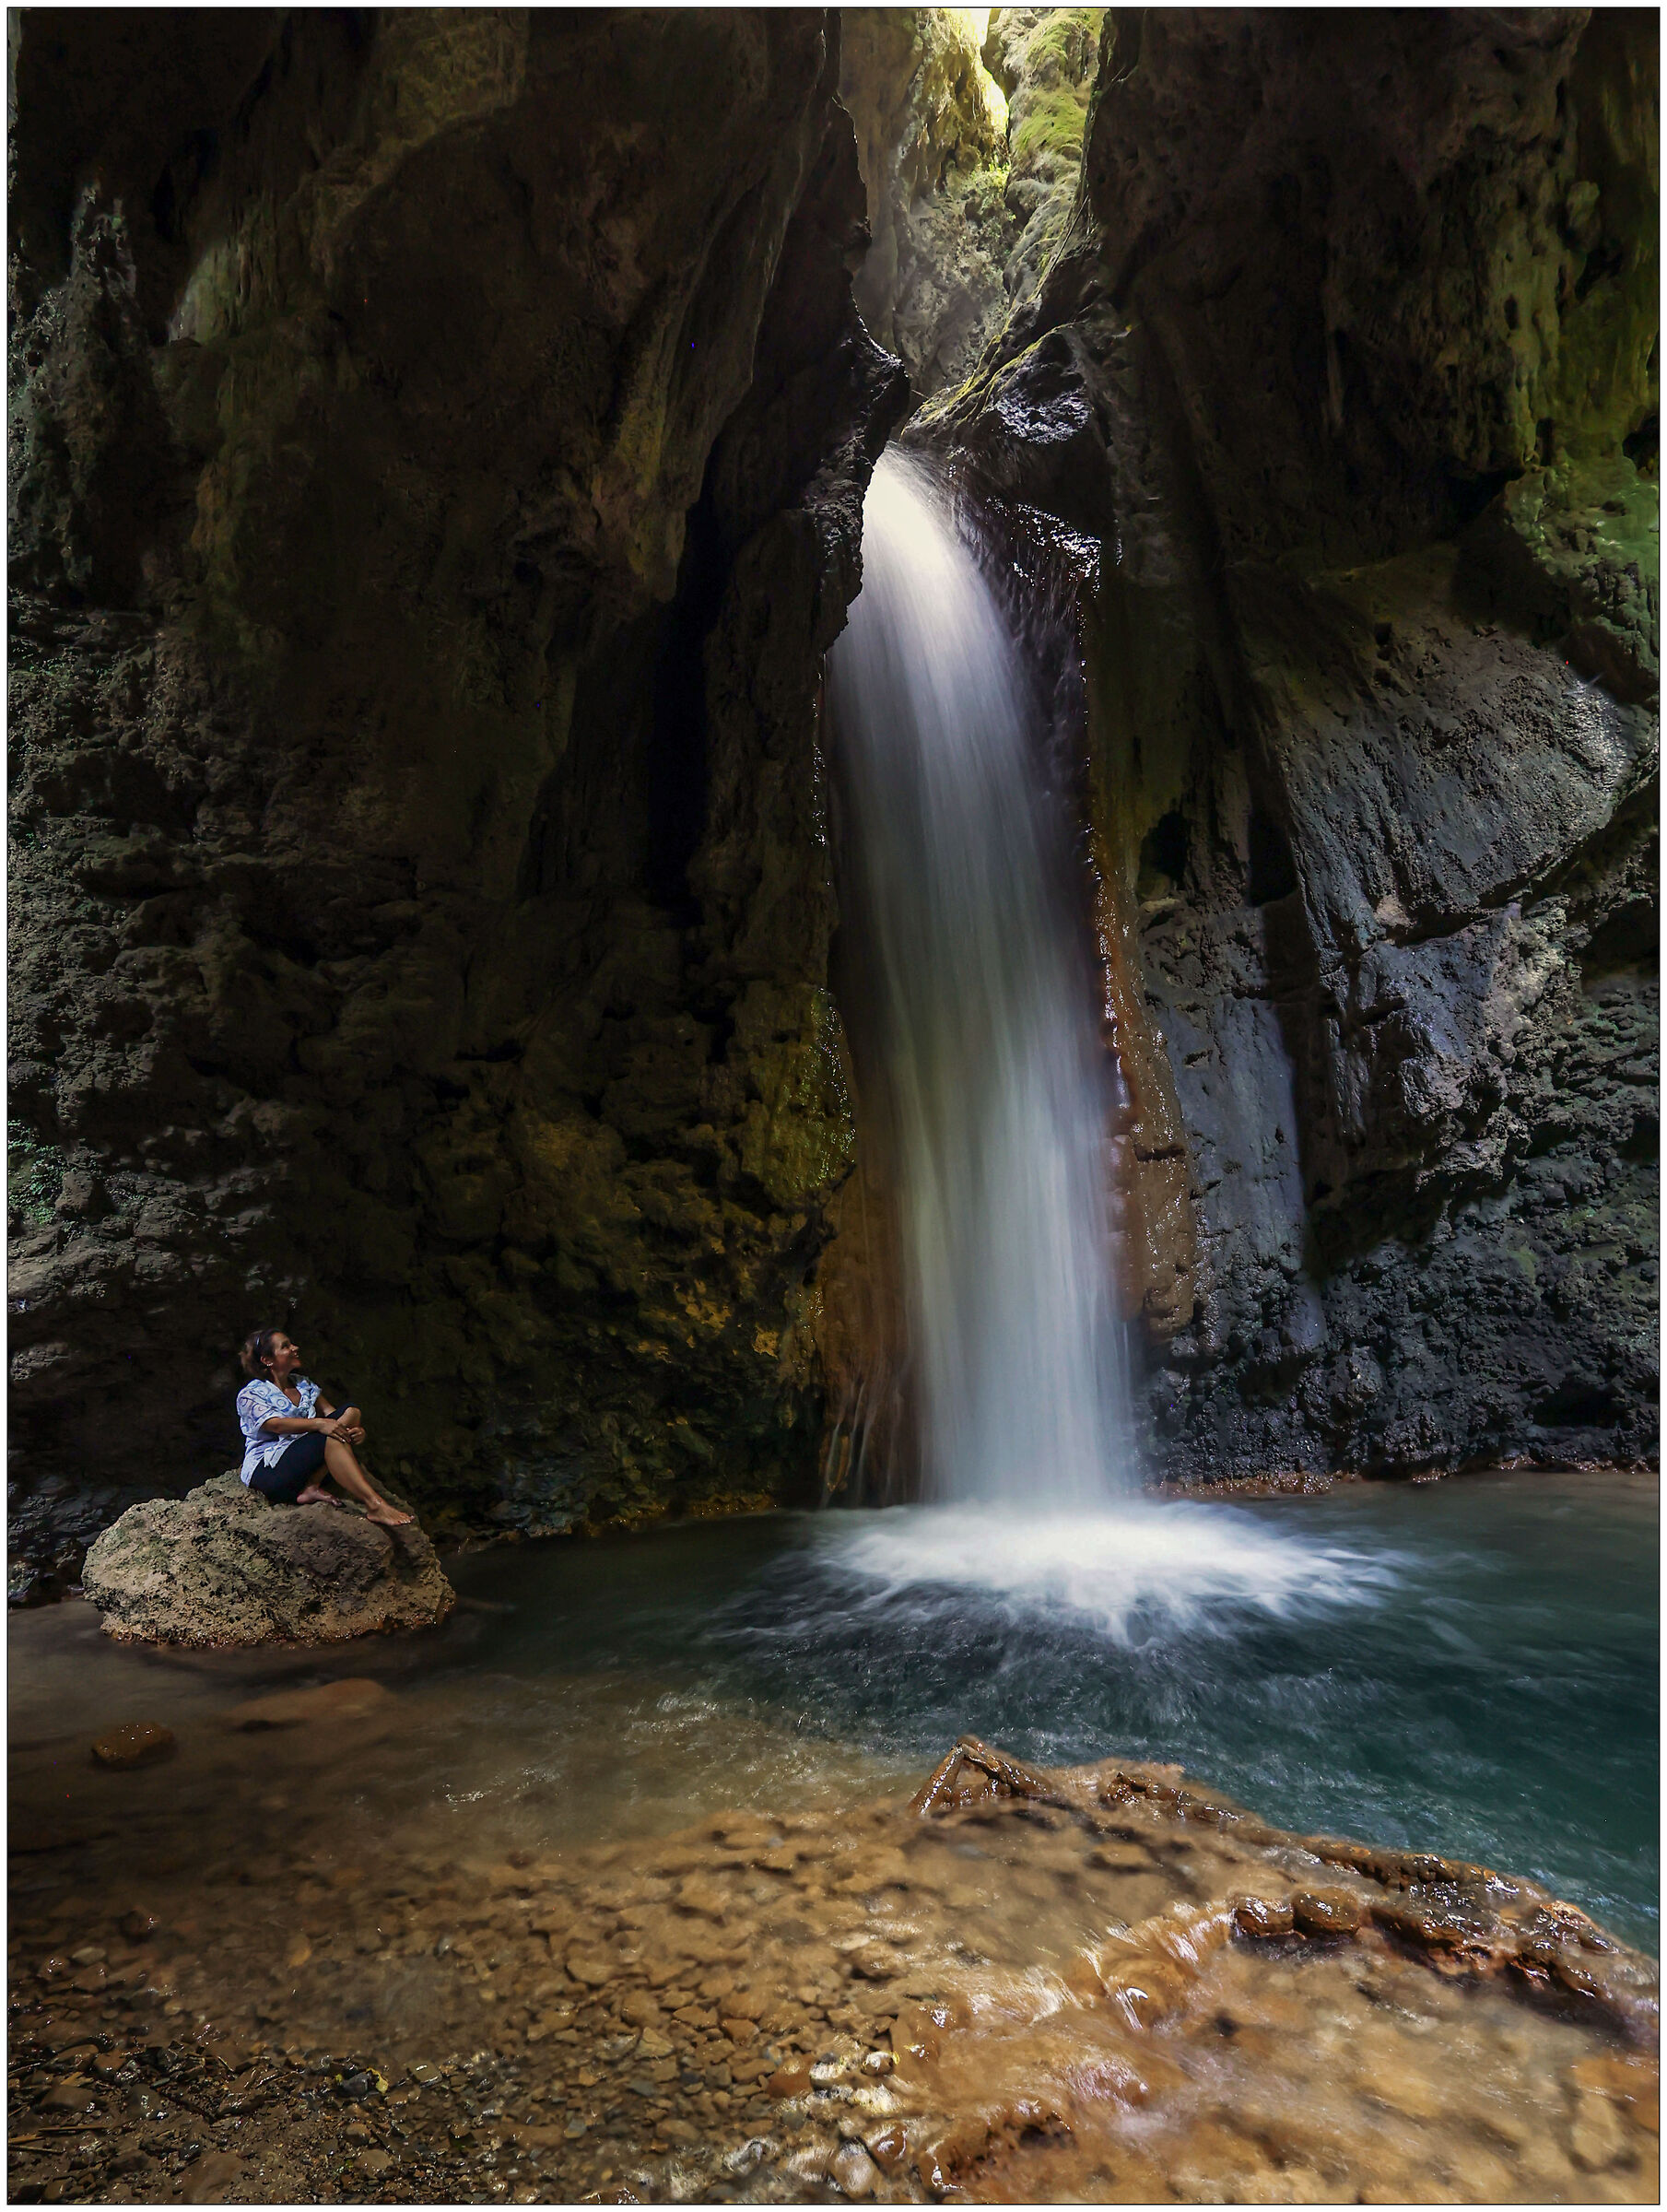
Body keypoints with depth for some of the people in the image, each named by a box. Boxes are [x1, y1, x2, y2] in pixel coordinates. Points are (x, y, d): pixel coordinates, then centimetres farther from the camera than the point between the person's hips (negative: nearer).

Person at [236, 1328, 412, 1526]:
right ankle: (374, 1504, -43)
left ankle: (311, 1487, -27)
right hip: (267, 1471, -6)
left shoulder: (304, 1385, 19)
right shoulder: (250, 1395, 0)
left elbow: (330, 1414, 6)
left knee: (351, 1412, -15)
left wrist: (356, 1429, -16)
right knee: (330, 1438, -32)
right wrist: (318, 1424, -33)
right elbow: (276, 1424, -19)